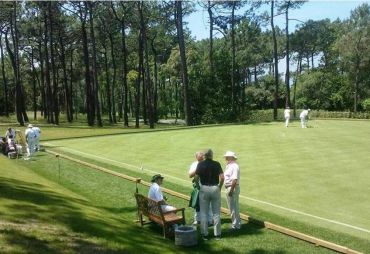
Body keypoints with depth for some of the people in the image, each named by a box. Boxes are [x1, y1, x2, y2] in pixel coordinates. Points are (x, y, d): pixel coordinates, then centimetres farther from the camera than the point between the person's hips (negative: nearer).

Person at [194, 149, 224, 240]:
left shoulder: (200, 164, -3)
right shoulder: (217, 164, -2)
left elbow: (196, 178, -7)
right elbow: (222, 178, -8)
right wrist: (220, 187, 6)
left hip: (204, 189, 0)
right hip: (215, 188, 1)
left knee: (203, 213, 8)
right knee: (216, 213, 9)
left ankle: (204, 234, 11)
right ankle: (217, 234, 14)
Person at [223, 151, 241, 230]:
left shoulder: (234, 166, -19)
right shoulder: (229, 166, 13)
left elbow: (234, 180, -25)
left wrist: (231, 190, -25)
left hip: (233, 188, -11)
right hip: (229, 188, 11)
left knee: (233, 208, -3)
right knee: (232, 207, 18)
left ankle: (235, 225, 6)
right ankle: (236, 223, 30)